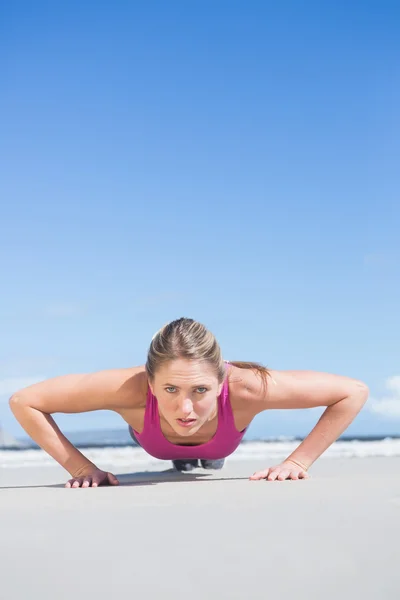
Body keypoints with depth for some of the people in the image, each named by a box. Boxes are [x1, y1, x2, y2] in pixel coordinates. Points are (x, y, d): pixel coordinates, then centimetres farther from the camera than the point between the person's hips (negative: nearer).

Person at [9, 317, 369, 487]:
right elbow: (24, 401, -41)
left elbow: (354, 392, -41)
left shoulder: (244, 389, -51)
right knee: (184, 470, 36)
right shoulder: (131, 389, -52)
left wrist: (298, 462, -41)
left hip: (217, 439, 1)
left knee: (211, 469, 38)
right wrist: (82, 468, -42)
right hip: (157, 437, 0)